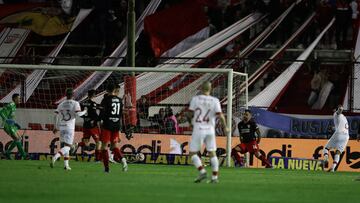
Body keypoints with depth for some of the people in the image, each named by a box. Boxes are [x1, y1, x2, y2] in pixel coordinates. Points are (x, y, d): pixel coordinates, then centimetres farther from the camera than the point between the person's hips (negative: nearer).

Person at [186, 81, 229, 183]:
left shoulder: (195, 99, -4)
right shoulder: (215, 101, -1)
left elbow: (189, 114, -3)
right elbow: (220, 115, -6)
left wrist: (190, 122, 18)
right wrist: (225, 127, 9)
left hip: (198, 129, -3)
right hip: (210, 130, 3)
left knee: (193, 153, 5)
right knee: (212, 153, 10)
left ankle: (202, 171, -13)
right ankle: (215, 177, 6)